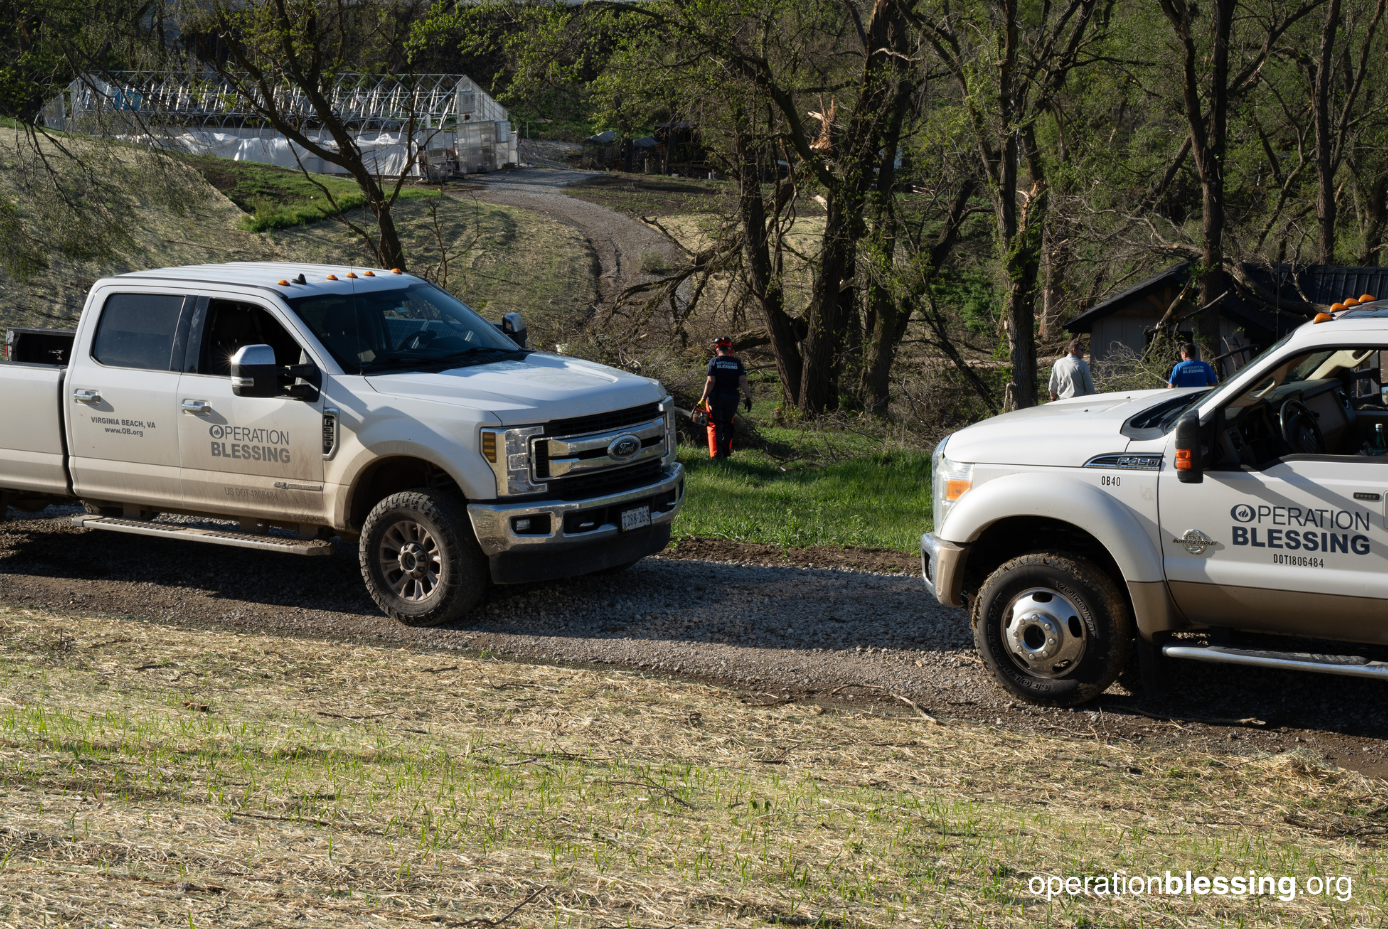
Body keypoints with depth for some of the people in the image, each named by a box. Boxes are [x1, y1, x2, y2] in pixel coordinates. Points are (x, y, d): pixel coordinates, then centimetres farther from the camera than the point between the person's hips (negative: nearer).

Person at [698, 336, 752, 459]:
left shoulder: (714, 362, -4)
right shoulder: (736, 363, 4)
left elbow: (710, 381, -10)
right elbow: (742, 381, -4)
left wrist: (703, 398, -8)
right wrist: (748, 397, 0)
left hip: (716, 397, -3)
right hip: (731, 397, 3)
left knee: (716, 425, 0)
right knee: (727, 424, 19)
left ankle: (717, 452, -13)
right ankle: (726, 451, 18)